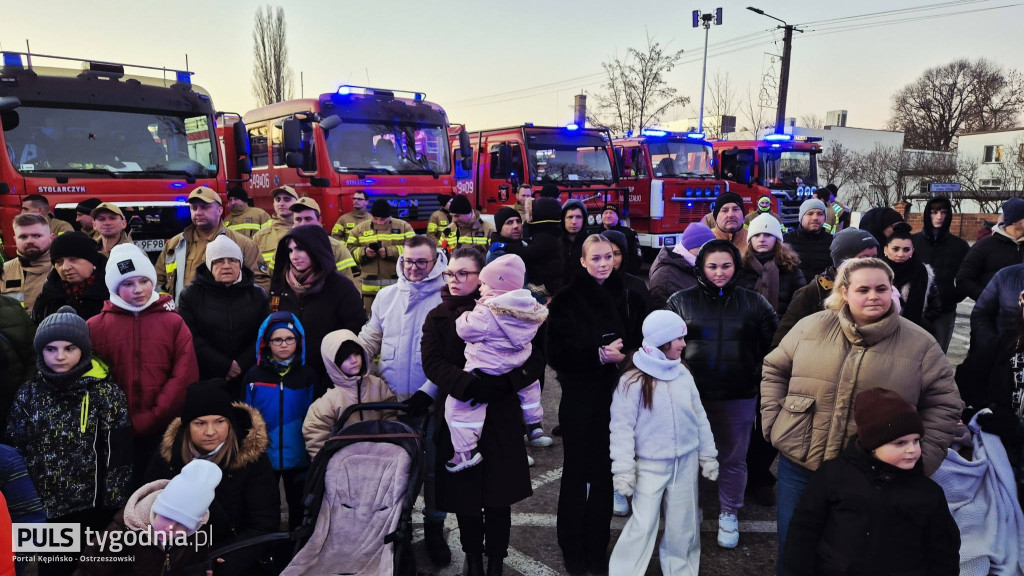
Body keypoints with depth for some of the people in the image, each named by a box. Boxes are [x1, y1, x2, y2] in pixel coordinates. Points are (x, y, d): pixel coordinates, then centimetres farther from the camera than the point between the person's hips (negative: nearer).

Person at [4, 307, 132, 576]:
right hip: (41, 507, 3)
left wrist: (112, 508, -7)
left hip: (91, 510, -2)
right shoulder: (29, 393, 1)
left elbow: (119, 457, -6)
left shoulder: (107, 394, -8)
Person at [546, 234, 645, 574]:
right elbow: (557, 352, -10)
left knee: (605, 473, 9)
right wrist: (599, 354, -20)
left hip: (617, 396, 2)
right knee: (576, 473, 8)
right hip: (580, 397, -2)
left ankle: (597, 547, 25)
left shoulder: (628, 297, 4)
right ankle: (572, 548, 23)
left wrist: (623, 352, -13)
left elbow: (639, 342, 7)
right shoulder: (566, 300, -4)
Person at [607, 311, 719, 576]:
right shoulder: (633, 379, -15)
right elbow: (622, 426, -13)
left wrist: (708, 455, 12)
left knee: (683, 526, 13)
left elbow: (699, 416, 10)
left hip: (686, 461, 5)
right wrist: (624, 469, -15)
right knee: (642, 526, -5)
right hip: (651, 465, -5)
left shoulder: (682, 373, 1)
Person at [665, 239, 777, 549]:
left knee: (733, 457, 12)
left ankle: (729, 514, 32)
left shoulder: (754, 302, -1)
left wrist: (759, 374, 1)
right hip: (691, 392, 0)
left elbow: (774, 343, 7)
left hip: (739, 395, 0)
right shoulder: (681, 300, -2)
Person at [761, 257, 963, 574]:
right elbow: (775, 369, 9)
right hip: (799, 465, 1)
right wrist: (772, 420, 0)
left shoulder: (920, 344, -4)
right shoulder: (811, 327, -1)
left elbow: (943, 405, 1)